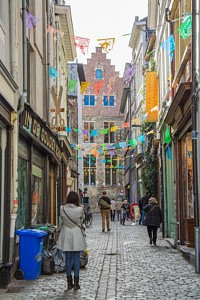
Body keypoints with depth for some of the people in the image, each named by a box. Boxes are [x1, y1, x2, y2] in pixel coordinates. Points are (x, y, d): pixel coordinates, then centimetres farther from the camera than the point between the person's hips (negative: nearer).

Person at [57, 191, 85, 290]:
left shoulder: (62, 208, -12)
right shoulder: (80, 209, -15)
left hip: (66, 235, 2)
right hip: (76, 234, -1)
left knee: (68, 258, 9)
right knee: (76, 259, 5)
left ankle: (69, 283, 13)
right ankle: (76, 283, 7)